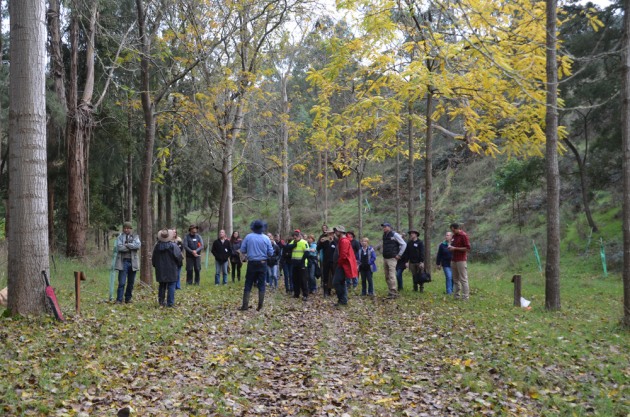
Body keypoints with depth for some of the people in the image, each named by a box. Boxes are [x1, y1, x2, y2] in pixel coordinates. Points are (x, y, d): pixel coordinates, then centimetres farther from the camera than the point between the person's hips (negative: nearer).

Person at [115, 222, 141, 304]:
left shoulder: (135, 237, 11)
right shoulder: (120, 237, 5)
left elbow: (138, 245, -8)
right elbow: (120, 247, -12)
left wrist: (127, 245, -11)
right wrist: (131, 247, -9)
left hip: (133, 262, 3)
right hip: (123, 261, -3)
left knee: (131, 282, 9)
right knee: (122, 282, -7)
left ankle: (128, 298, 19)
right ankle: (119, 299, -2)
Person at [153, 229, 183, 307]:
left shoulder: (157, 246, 0)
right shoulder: (173, 245, -13)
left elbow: (154, 258, 9)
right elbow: (178, 256, -11)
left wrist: (155, 266, 24)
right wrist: (178, 265, 7)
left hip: (160, 270, 4)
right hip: (171, 270, -4)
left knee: (162, 286, 17)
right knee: (171, 286, -1)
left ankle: (161, 301, 22)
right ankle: (170, 303, -4)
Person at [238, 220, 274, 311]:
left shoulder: (248, 237, -6)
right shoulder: (266, 238, -5)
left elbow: (242, 250, -4)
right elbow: (271, 253, -3)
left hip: (251, 263, 0)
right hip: (262, 263, 0)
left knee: (248, 285, 6)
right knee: (261, 285, 7)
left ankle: (245, 305, 2)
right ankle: (260, 306, 6)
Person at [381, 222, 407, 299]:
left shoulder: (394, 235, -9)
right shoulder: (384, 235, 14)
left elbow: (404, 244, -9)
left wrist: (399, 255, -9)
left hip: (392, 258, -8)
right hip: (385, 258, 8)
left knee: (391, 276, -13)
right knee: (387, 277, 8)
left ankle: (393, 293, -11)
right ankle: (391, 291, 15)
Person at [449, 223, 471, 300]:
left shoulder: (463, 236, -9)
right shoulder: (454, 236, 15)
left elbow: (468, 249, -13)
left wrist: (455, 248, -16)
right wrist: (450, 247, 4)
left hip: (461, 260, -8)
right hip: (454, 260, 8)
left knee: (463, 279, -6)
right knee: (455, 279, 8)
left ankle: (465, 297, -5)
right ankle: (456, 296, 11)